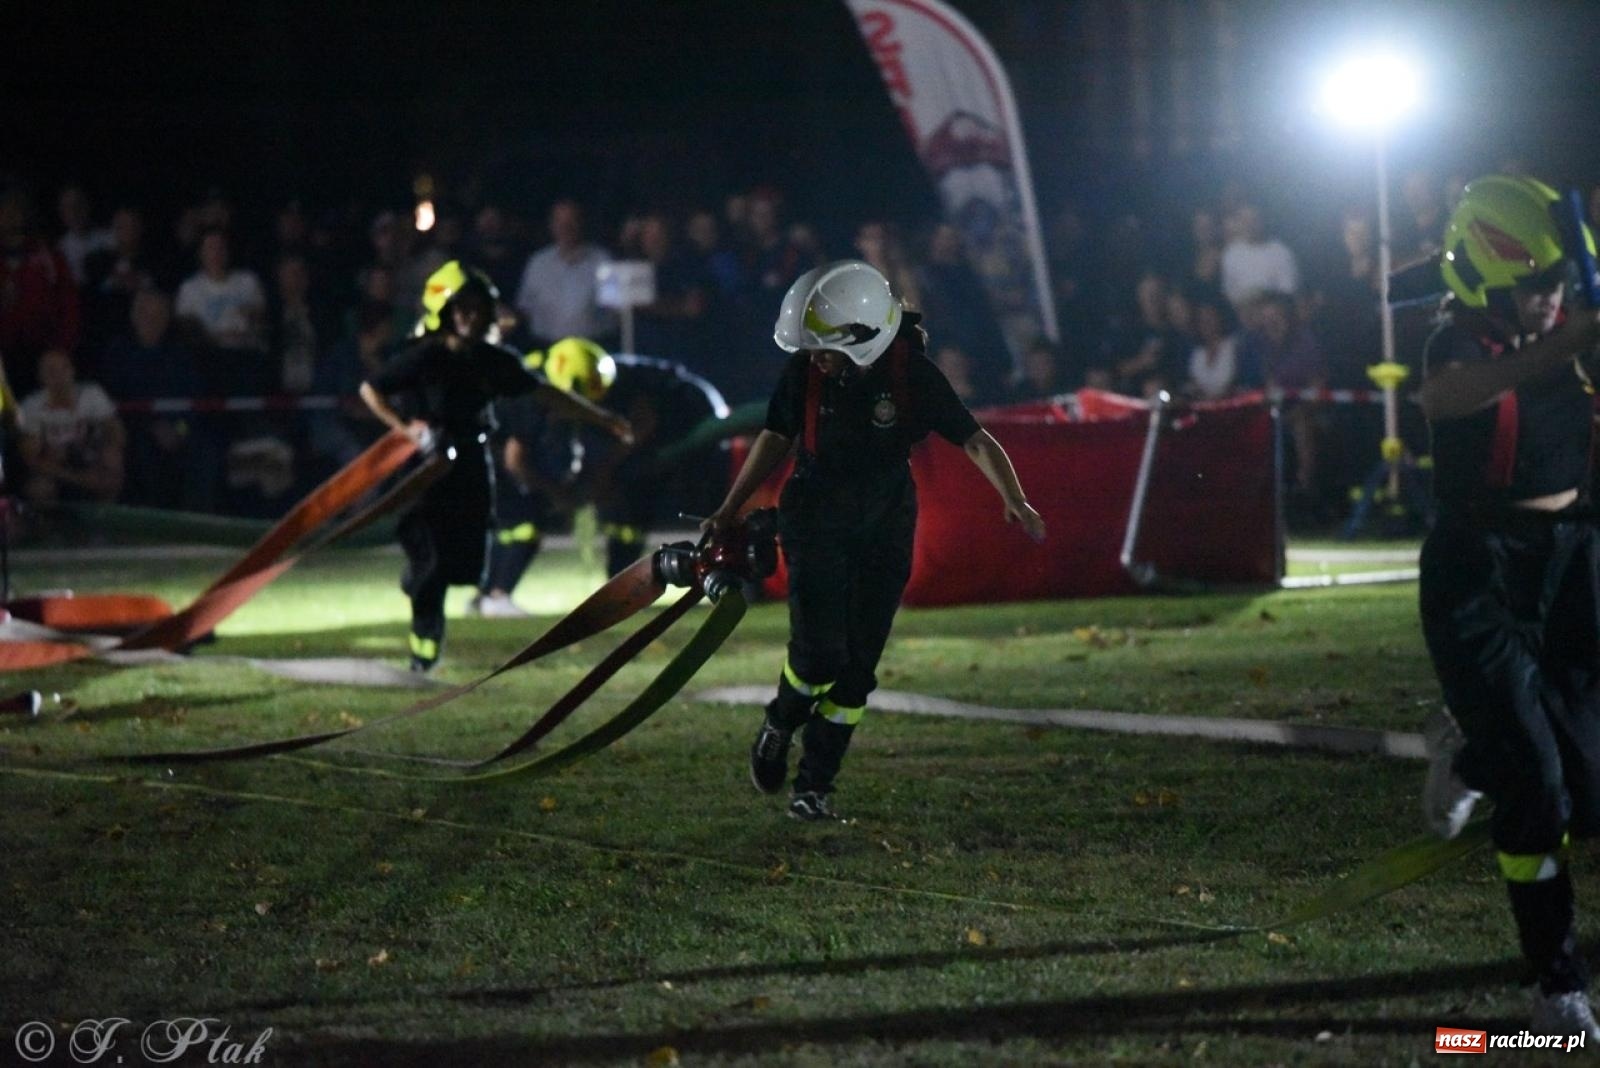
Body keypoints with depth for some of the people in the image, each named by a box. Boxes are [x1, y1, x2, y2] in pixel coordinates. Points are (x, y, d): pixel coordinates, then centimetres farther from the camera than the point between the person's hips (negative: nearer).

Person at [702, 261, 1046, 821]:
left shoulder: (912, 374, -14)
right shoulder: (804, 373, -10)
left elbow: (975, 440, -13)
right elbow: (776, 439, 6)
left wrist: (1014, 499, -29)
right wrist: (730, 510, 9)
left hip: (884, 529, 1)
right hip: (817, 525, 0)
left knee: (857, 666, 0)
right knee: (820, 652, -14)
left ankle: (814, 787, 9)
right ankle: (778, 727, 17)